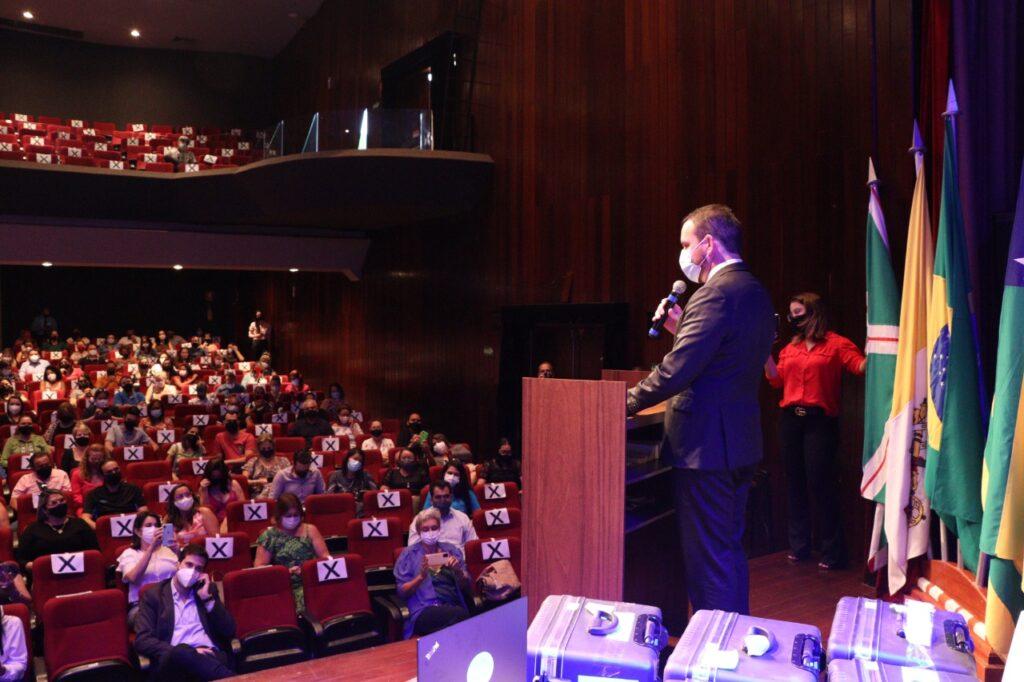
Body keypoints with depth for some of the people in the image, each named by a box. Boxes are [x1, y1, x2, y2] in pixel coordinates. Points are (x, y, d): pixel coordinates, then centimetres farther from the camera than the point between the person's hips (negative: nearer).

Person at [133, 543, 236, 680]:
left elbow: (229, 632, 12)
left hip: (210, 656, 0)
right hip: (174, 661, 0)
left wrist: (208, 598, 3)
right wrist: (180, 652, -15)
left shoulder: (208, 590, 21)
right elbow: (142, 640, 0)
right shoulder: (153, 595, 13)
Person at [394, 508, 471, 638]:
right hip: (424, 611, -3)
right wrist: (421, 576, -13)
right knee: (461, 614, -35)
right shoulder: (408, 554, 12)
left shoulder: (451, 549, 20)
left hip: (453, 607, 3)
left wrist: (458, 571, -5)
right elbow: (402, 592, 4)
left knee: (460, 614, -36)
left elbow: (466, 586, 16)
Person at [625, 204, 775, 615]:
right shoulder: (755, 292, 12)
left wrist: (627, 403, -13)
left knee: (707, 558, 1)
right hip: (741, 443, 10)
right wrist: (683, 329, 11)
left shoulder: (715, 294, -19)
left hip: (706, 445, -10)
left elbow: (677, 371, -25)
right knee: (730, 550, 21)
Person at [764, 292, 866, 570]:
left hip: (820, 420, -6)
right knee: (795, 483, 12)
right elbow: (777, 380, 9)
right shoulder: (790, 347, 14)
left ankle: (832, 551, 6)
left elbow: (862, 366, -14)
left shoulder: (836, 344, -2)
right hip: (790, 419, 6)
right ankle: (799, 545, 23)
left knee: (820, 483, -6)